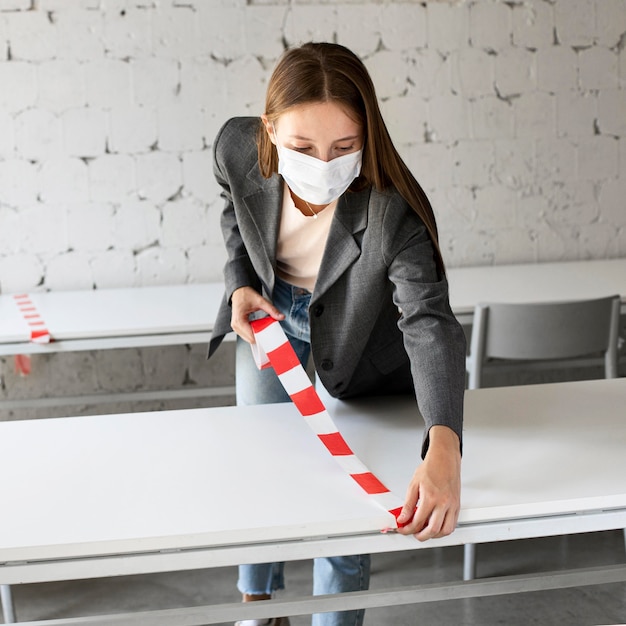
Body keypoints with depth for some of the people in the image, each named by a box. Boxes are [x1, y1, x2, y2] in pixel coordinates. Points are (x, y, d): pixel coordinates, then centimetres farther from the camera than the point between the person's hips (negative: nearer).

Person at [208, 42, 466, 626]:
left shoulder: (393, 212, -40)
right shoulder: (237, 149, -29)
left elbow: (429, 323, -48)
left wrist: (442, 452, -62)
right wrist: (239, 283, -20)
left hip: (352, 337, -3)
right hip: (269, 312, 4)